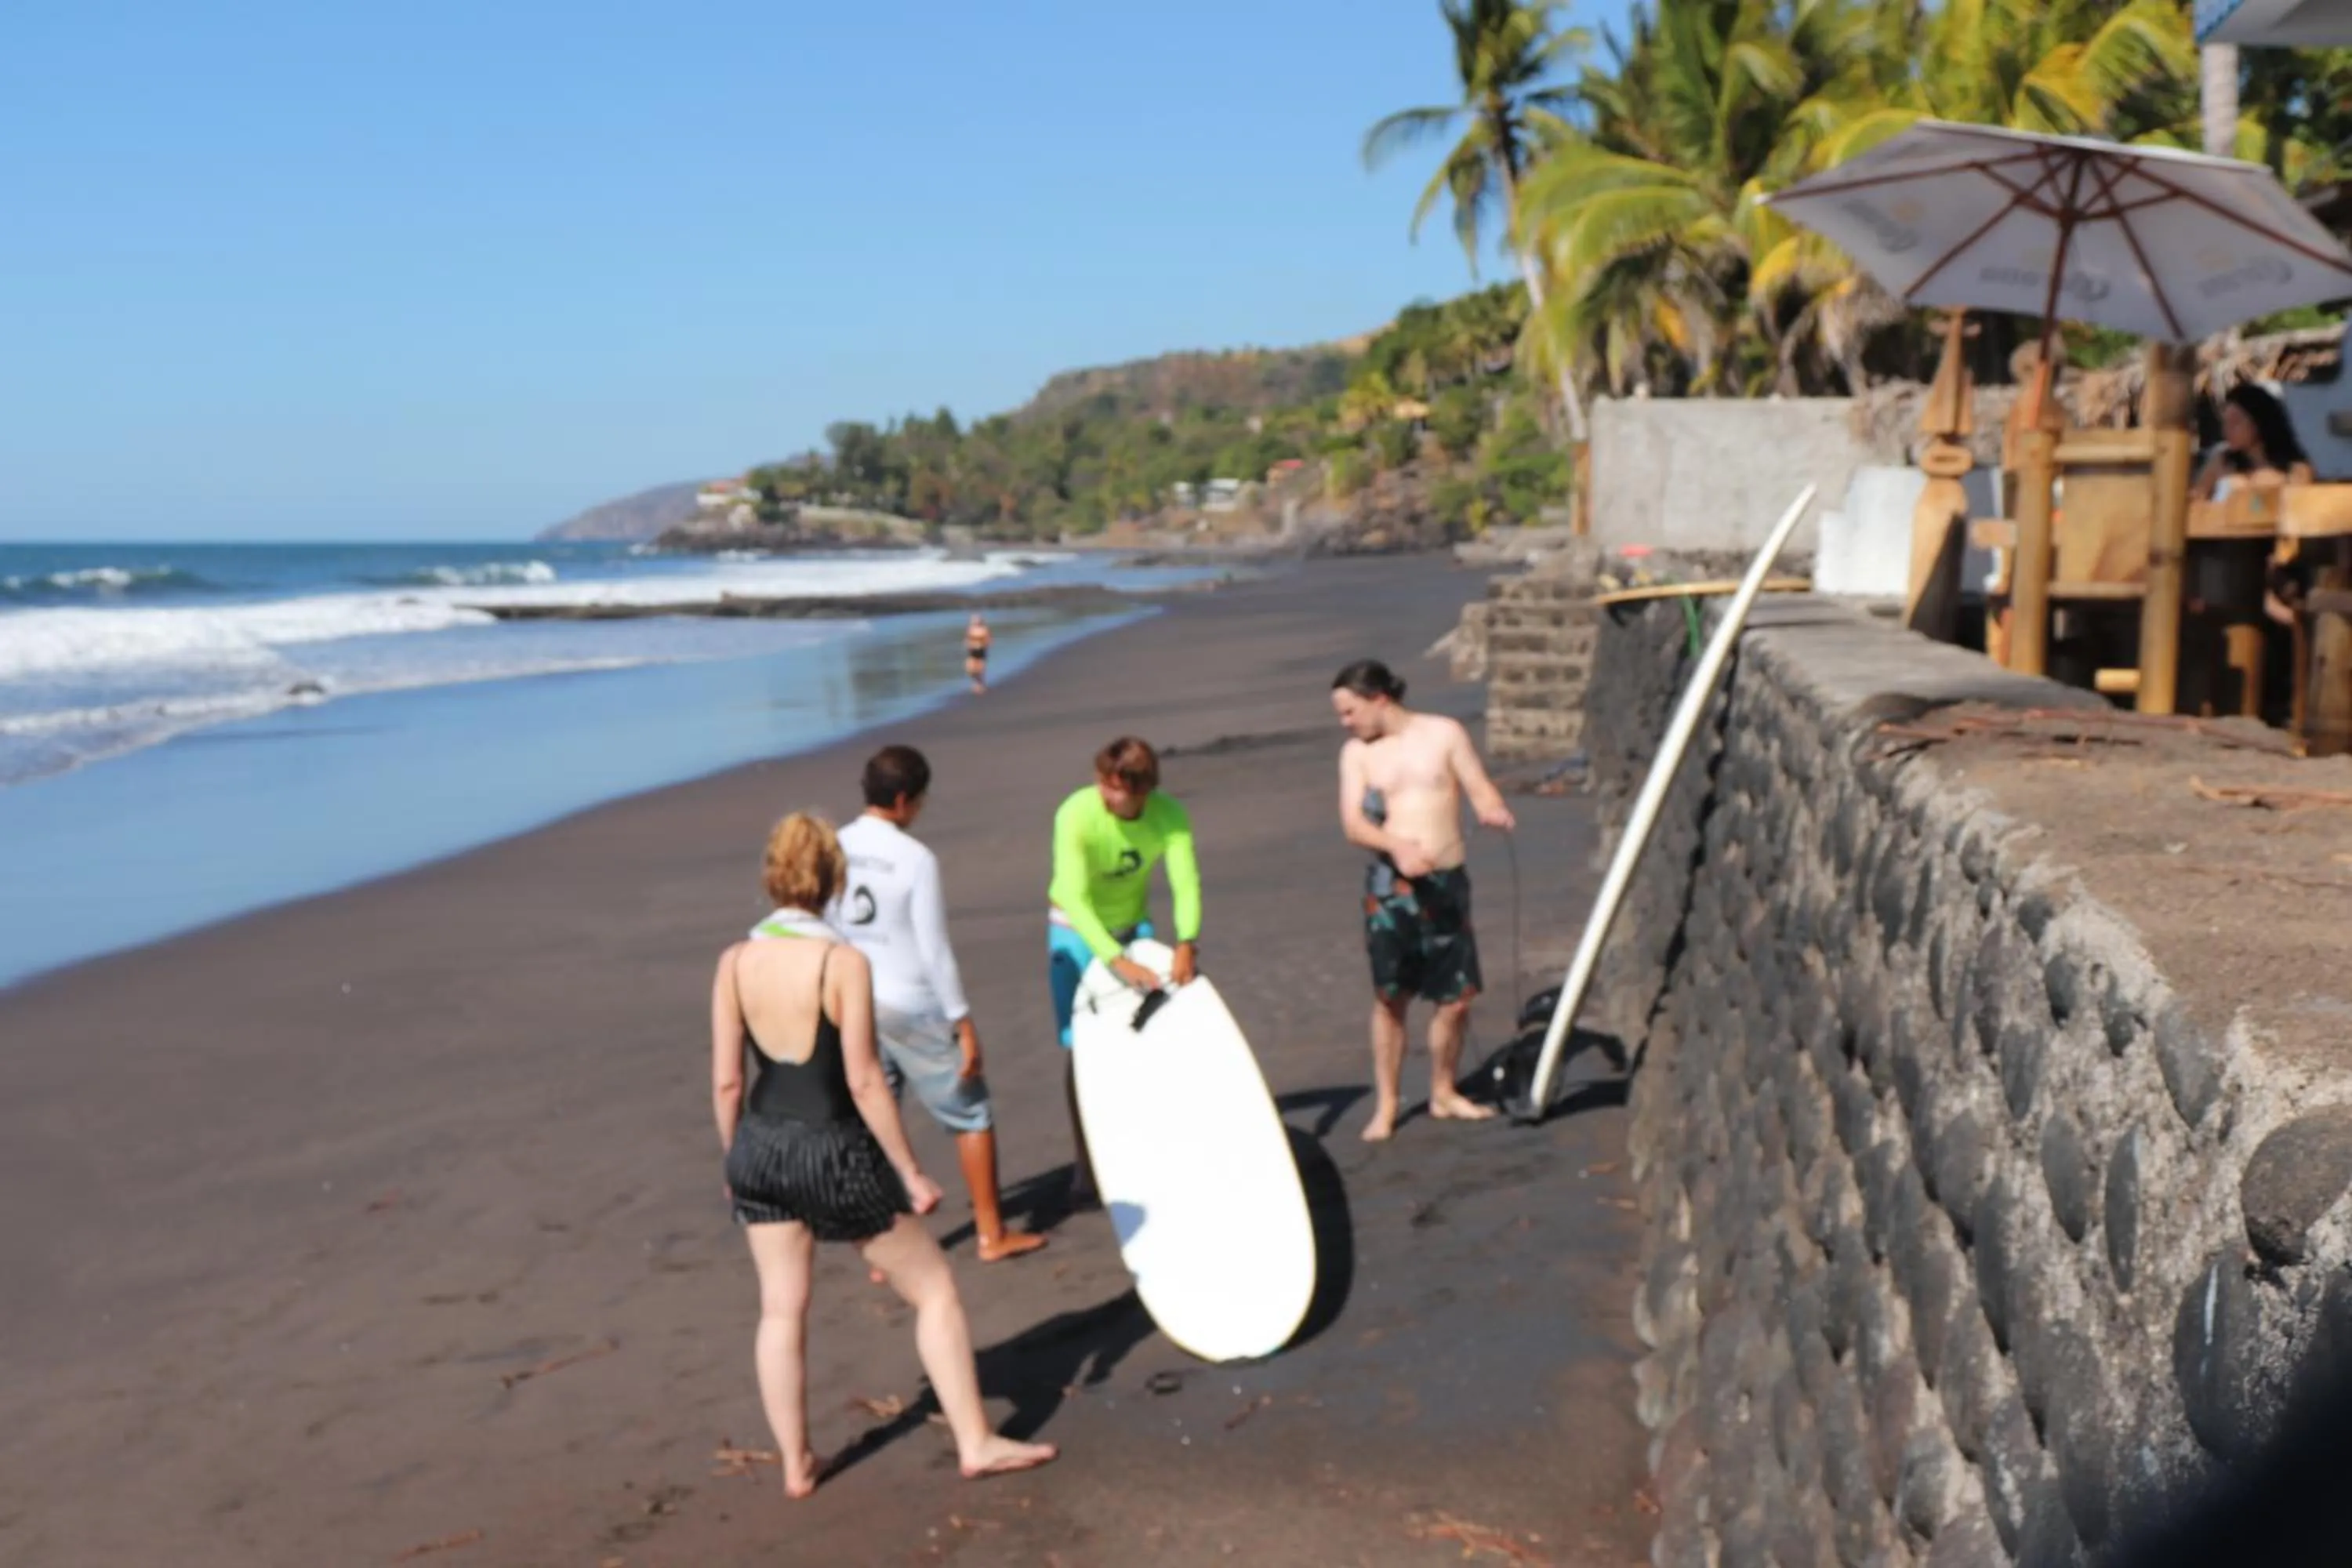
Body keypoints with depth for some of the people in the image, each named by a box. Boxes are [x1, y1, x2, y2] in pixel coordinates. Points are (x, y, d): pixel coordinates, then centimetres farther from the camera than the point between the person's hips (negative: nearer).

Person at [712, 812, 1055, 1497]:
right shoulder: (843, 963, -17)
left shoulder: (734, 964, -5)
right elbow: (864, 1081, -17)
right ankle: (977, 1443, 17)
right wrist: (911, 1172, -8)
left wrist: (736, 1161, 15)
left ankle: (796, 1464, 27)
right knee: (934, 1290, 11)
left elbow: (726, 1081, -1)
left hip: (761, 1146, 5)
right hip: (836, 1151, -5)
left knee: (781, 1309, 17)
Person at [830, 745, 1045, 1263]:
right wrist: (964, 1023, -7)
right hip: (912, 1009, -5)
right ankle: (992, 1234, 19)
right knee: (971, 1114, 12)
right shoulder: (916, 858, -17)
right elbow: (935, 951, -15)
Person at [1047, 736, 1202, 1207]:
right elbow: (1074, 899, -36)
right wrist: (1118, 961, -46)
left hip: (1134, 926, 3)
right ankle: (1086, 1166, 2)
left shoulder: (1170, 816, -21)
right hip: (1077, 930, -3)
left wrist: (1187, 943, -46)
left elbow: (1186, 883, -28)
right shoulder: (1076, 815, -31)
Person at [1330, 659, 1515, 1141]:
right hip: (1389, 886, 0)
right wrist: (1397, 844, -24)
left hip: (1447, 882, 0)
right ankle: (1385, 1105, 13)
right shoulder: (1357, 753, 5)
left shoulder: (1445, 734, 4)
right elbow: (1352, 822, -5)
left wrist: (1493, 809, -23)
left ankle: (1443, 1093, 23)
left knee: (1457, 997, 3)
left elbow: (1480, 789, 1)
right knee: (1390, 997, 1)